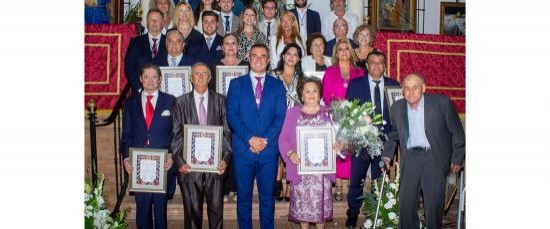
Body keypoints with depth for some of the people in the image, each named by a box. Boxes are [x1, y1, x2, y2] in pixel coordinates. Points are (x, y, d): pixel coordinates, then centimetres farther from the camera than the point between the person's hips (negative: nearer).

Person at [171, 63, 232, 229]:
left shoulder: (220, 100, 7)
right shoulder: (181, 102, 6)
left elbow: (227, 132, 3)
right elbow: (176, 135, 3)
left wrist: (225, 159, -8)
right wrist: (180, 162, -7)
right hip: (190, 165, 0)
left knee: (216, 208, 4)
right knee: (192, 210, 6)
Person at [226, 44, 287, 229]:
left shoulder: (277, 85, 9)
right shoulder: (236, 84, 7)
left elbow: (280, 116, 0)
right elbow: (232, 115, -2)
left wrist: (265, 140, -12)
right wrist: (250, 138, -14)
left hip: (269, 150, 0)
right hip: (243, 149, 0)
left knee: (267, 196, 8)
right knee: (243, 196, 8)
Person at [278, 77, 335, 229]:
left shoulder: (328, 113, 7)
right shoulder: (292, 113, 5)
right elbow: (283, 138, 0)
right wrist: (290, 153, -16)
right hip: (300, 167, -1)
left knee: (321, 200, 4)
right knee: (302, 200, 4)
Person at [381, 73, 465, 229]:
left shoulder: (441, 103, -6)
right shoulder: (397, 107, 6)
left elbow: (457, 132, 1)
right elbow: (393, 134, 21)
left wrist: (457, 158, 1)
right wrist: (387, 155, 12)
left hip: (435, 158, -3)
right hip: (410, 158, 3)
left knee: (434, 203, -1)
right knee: (406, 202, 3)